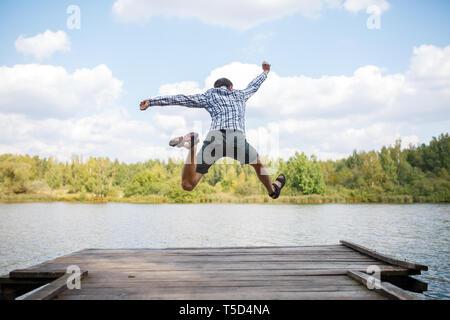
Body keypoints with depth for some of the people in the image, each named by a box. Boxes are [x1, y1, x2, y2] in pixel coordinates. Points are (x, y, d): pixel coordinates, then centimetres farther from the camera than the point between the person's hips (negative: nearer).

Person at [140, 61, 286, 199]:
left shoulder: (209, 96, 24)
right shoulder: (240, 94, 29)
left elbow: (180, 98, 18)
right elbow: (254, 85, 49)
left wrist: (151, 102, 20)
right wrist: (265, 73, 70)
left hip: (214, 138, -1)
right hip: (238, 139, 1)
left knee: (187, 185, -5)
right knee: (258, 163, 34)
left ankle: (191, 145, -24)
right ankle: (272, 191, 49)